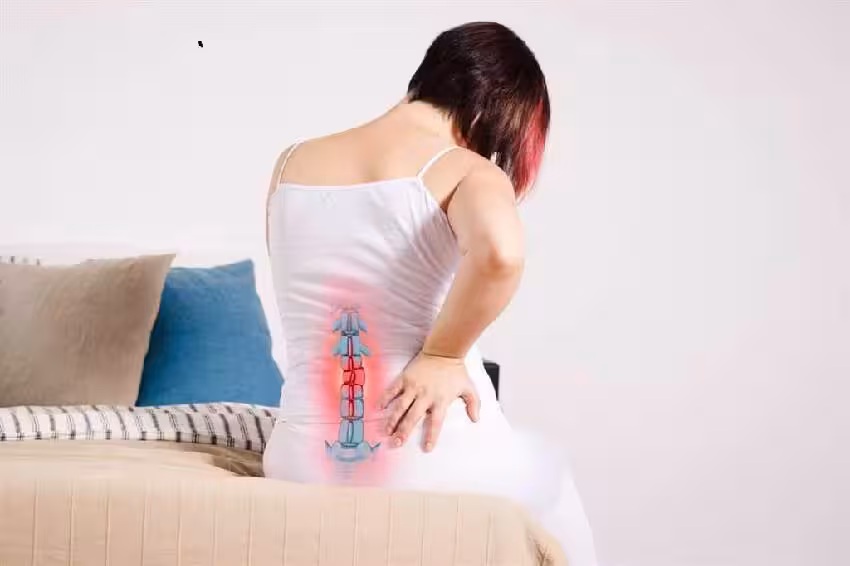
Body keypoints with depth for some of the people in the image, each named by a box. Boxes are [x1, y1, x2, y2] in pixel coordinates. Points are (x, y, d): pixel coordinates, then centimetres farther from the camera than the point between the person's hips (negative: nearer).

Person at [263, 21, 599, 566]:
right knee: (546, 470, 30)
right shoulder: (467, 170, -10)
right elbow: (500, 254, -33)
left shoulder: (290, 165, 6)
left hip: (302, 467, 5)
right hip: (437, 468, -5)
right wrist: (442, 356, -18)